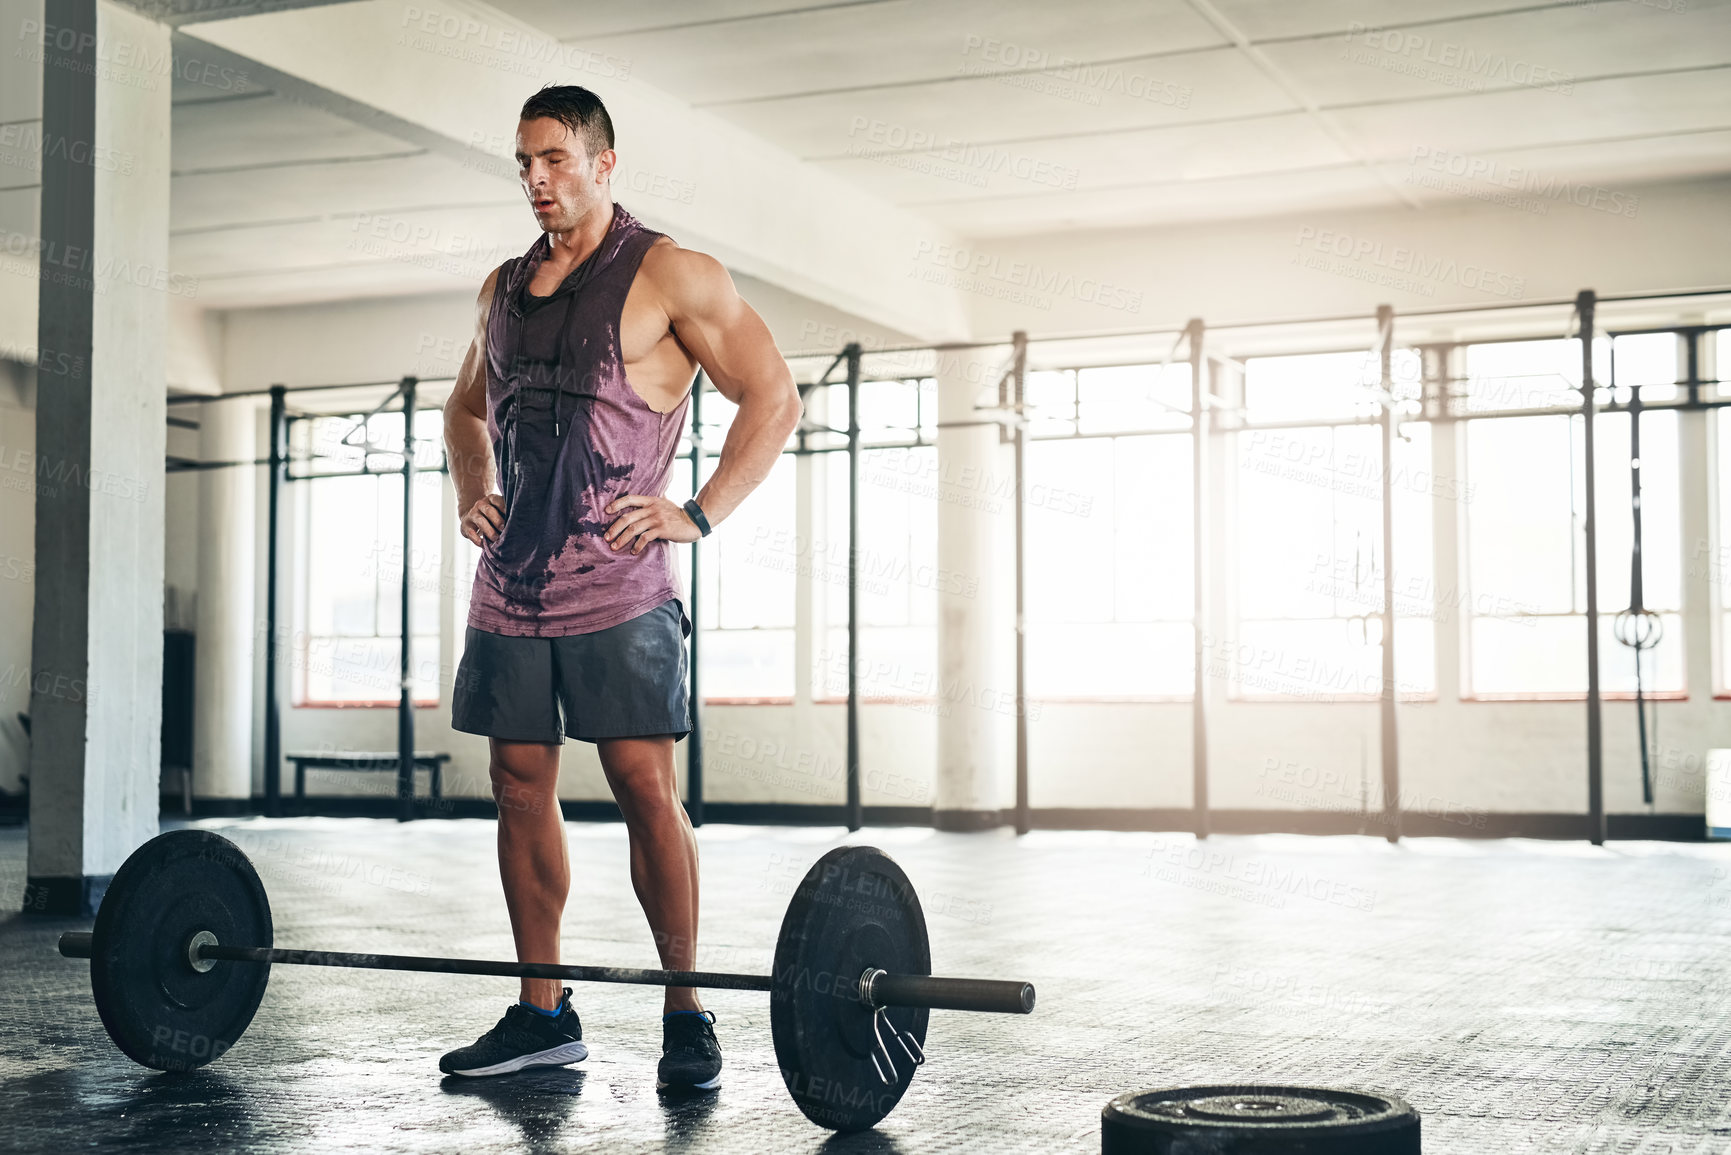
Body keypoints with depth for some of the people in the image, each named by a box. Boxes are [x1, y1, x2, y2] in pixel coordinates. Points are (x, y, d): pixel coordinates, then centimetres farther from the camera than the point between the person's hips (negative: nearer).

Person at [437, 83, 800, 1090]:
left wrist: (700, 516, -10)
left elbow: (775, 397, -4)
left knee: (645, 785, -8)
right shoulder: (505, 287, 17)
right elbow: (469, 406, 33)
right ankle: (544, 1013, 15)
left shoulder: (669, 276, -2)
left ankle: (687, 1015, 1)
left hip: (616, 587, -6)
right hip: (511, 584, 6)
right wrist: (472, 493, 15)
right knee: (521, 784, 6)